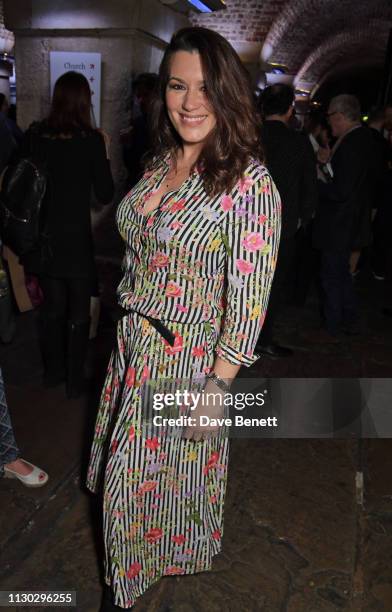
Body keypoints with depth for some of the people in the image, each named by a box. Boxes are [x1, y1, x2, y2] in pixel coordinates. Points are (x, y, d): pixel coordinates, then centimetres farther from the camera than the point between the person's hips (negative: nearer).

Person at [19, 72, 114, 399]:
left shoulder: (34, 135, -2)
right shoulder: (92, 139, -12)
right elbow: (105, 195, -6)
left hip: (41, 240, 4)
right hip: (76, 241, -4)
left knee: (52, 307, 19)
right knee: (78, 314, 11)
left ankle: (53, 370, 35)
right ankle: (75, 380, 22)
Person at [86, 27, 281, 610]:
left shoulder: (249, 183, -19)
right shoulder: (160, 163, 4)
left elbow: (248, 300, -19)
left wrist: (216, 386, -18)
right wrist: (126, 331, 13)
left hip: (189, 357, -7)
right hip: (132, 347, 7)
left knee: (172, 471, 15)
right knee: (127, 469, 23)